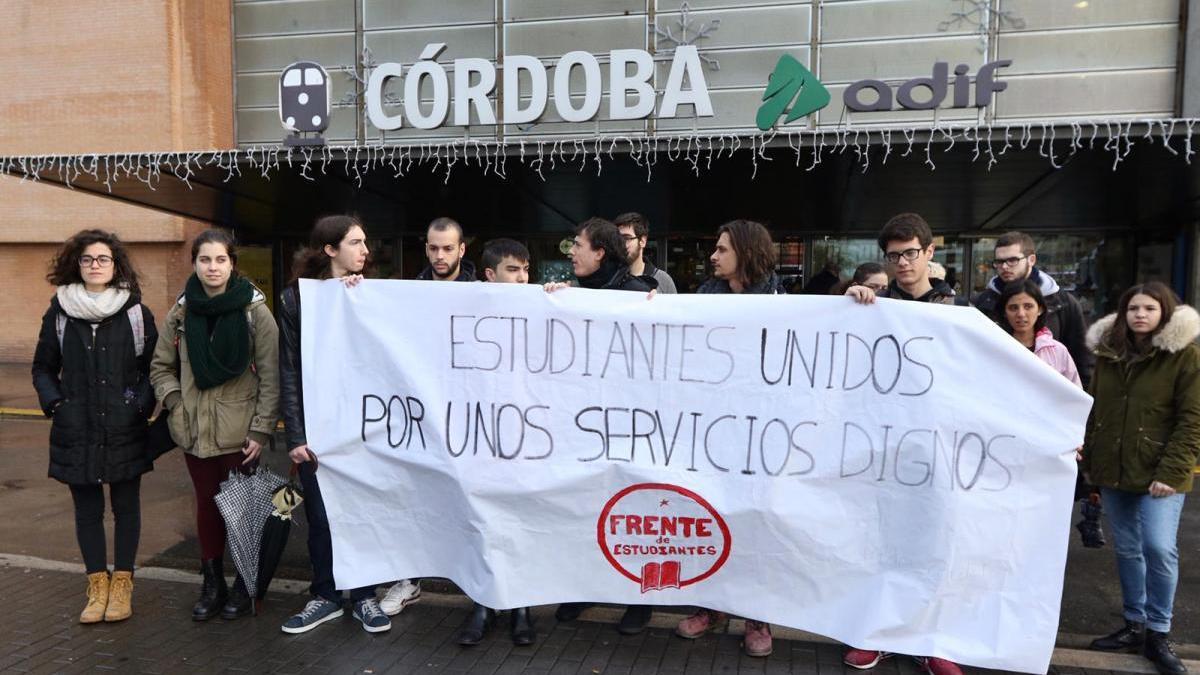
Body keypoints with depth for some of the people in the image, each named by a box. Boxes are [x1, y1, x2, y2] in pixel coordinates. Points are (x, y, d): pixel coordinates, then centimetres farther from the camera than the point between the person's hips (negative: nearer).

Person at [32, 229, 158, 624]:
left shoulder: (136, 313, 0)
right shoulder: (59, 313, 4)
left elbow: (154, 366, 3)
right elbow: (43, 367, 12)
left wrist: (143, 405, -8)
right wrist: (54, 403, -1)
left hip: (125, 430, -1)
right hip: (76, 431, 2)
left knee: (126, 506, 7)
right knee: (87, 509, 9)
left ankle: (122, 584, 19)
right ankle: (97, 585, 21)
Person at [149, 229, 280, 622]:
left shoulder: (254, 310, -7)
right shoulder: (181, 312, 4)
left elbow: (271, 376, -8)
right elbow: (161, 368, 14)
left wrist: (262, 429, -12)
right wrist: (176, 402, -3)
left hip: (240, 431, -3)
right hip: (195, 430, 4)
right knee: (207, 504, 13)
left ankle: (244, 585, 23)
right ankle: (212, 584, 28)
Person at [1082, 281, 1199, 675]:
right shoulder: (1108, 353, 8)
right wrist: (1089, 463, 8)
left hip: (1159, 474, -4)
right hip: (1112, 470, 5)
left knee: (1159, 549, -9)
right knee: (1127, 550, 11)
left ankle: (1158, 635, 8)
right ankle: (1134, 626, 23)